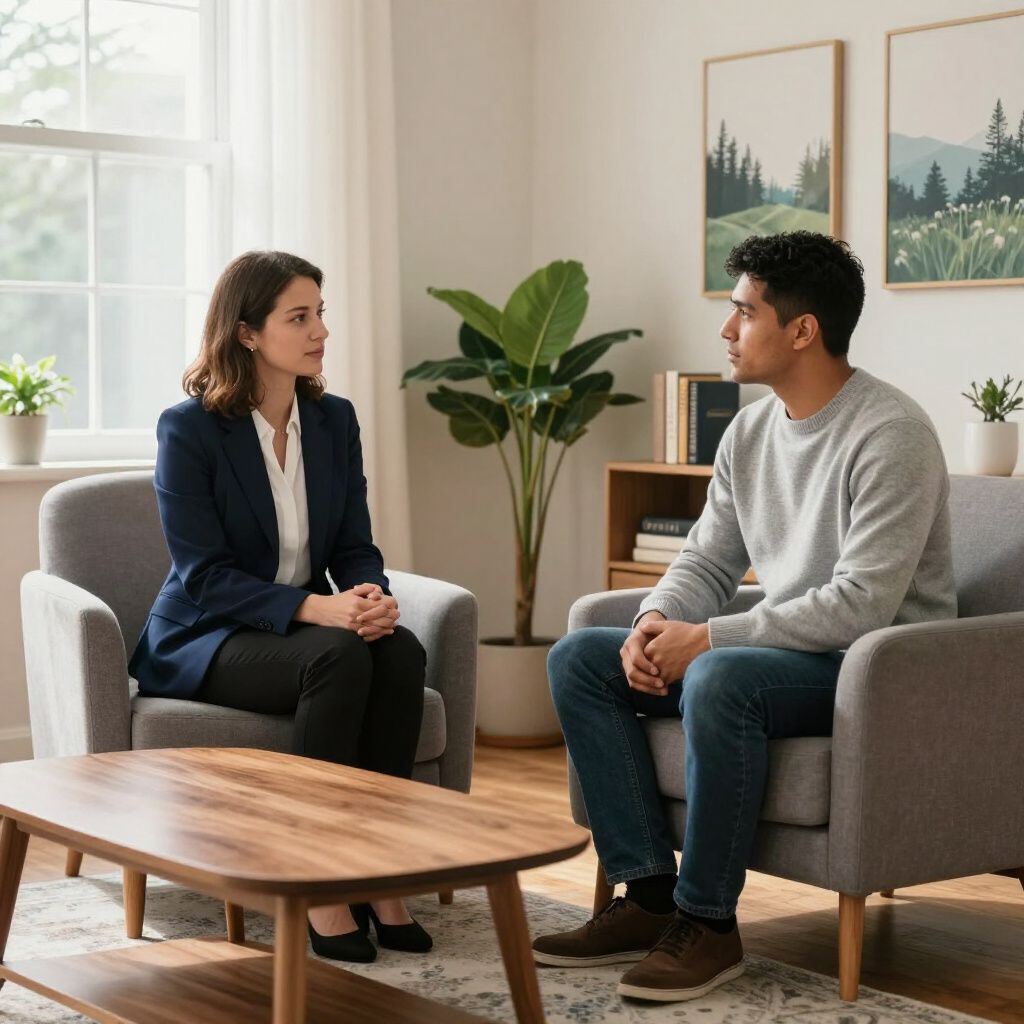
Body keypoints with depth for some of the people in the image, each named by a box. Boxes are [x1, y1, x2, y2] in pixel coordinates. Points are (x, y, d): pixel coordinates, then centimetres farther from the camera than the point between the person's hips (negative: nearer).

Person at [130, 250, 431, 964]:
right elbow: (204, 576, -17)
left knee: (402, 651, -27)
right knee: (338, 656, -34)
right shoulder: (189, 429, -12)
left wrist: (372, 596, -20)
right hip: (203, 639, -5)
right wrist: (316, 608, -30)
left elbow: (355, 547, 5)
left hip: (308, 628, 5)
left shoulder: (335, 420, 5)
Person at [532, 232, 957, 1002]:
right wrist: (656, 623, -13)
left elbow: (861, 605, -26)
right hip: (786, 650, 9)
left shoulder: (890, 434, -20)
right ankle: (650, 894, -6)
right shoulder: (751, 431, 6)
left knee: (719, 679, -37)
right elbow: (708, 561, 11)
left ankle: (708, 923, -21)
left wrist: (705, 640, -25)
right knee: (578, 660, -1)